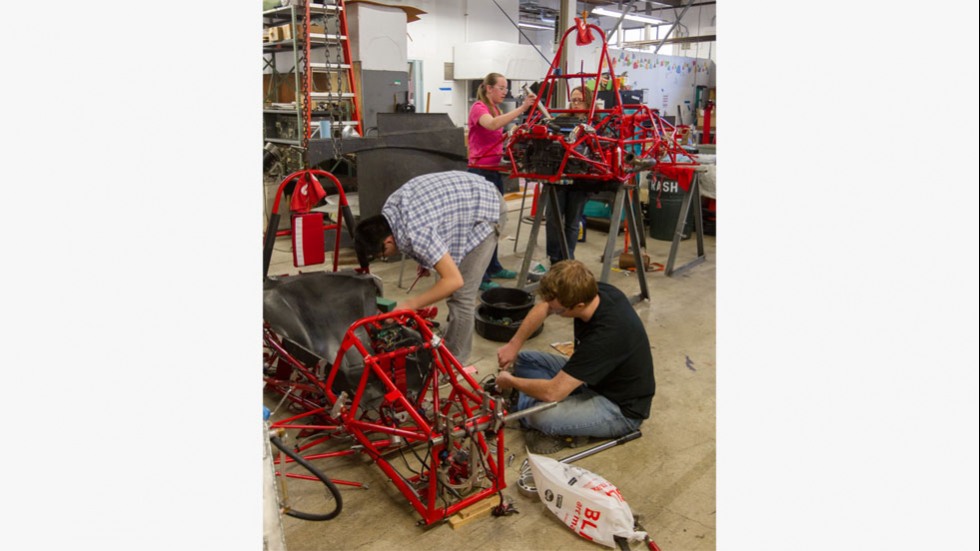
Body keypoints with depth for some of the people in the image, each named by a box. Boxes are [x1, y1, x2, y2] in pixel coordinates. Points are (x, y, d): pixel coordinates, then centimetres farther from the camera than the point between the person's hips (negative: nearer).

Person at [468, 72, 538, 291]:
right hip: (481, 171, -9)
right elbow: (492, 125, -34)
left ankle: (493, 267, 26)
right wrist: (522, 107, -36)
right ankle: (478, 277, -3)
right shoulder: (479, 108, -12)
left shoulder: (495, 110, 16)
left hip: (495, 171, 9)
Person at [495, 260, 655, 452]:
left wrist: (510, 381, -16)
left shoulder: (605, 335, -38)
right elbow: (543, 308, 6)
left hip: (621, 408, -8)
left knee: (540, 414, -32)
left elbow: (553, 392, -34)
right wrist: (514, 345, -3)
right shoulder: (591, 292, -15)